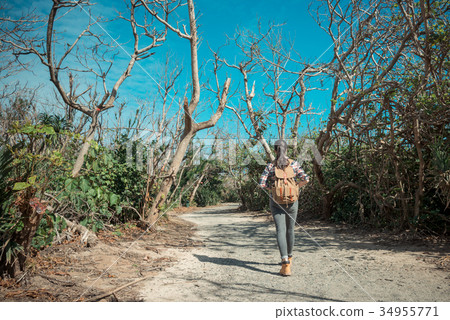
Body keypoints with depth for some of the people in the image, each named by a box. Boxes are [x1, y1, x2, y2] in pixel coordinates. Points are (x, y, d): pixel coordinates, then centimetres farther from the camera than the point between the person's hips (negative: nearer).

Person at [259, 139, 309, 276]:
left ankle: (285, 264, -18)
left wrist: (272, 188, 7)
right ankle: (289, 257, 35)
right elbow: (305, 179, -11)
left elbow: (262, 184, -11)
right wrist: (295, 186, 7)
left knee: (281, 231, -5)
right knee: (290, 230, 17)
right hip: (292, 201, 2)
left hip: (276, 202, -1)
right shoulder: (294, 164, -3)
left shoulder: (270, 166, -4)